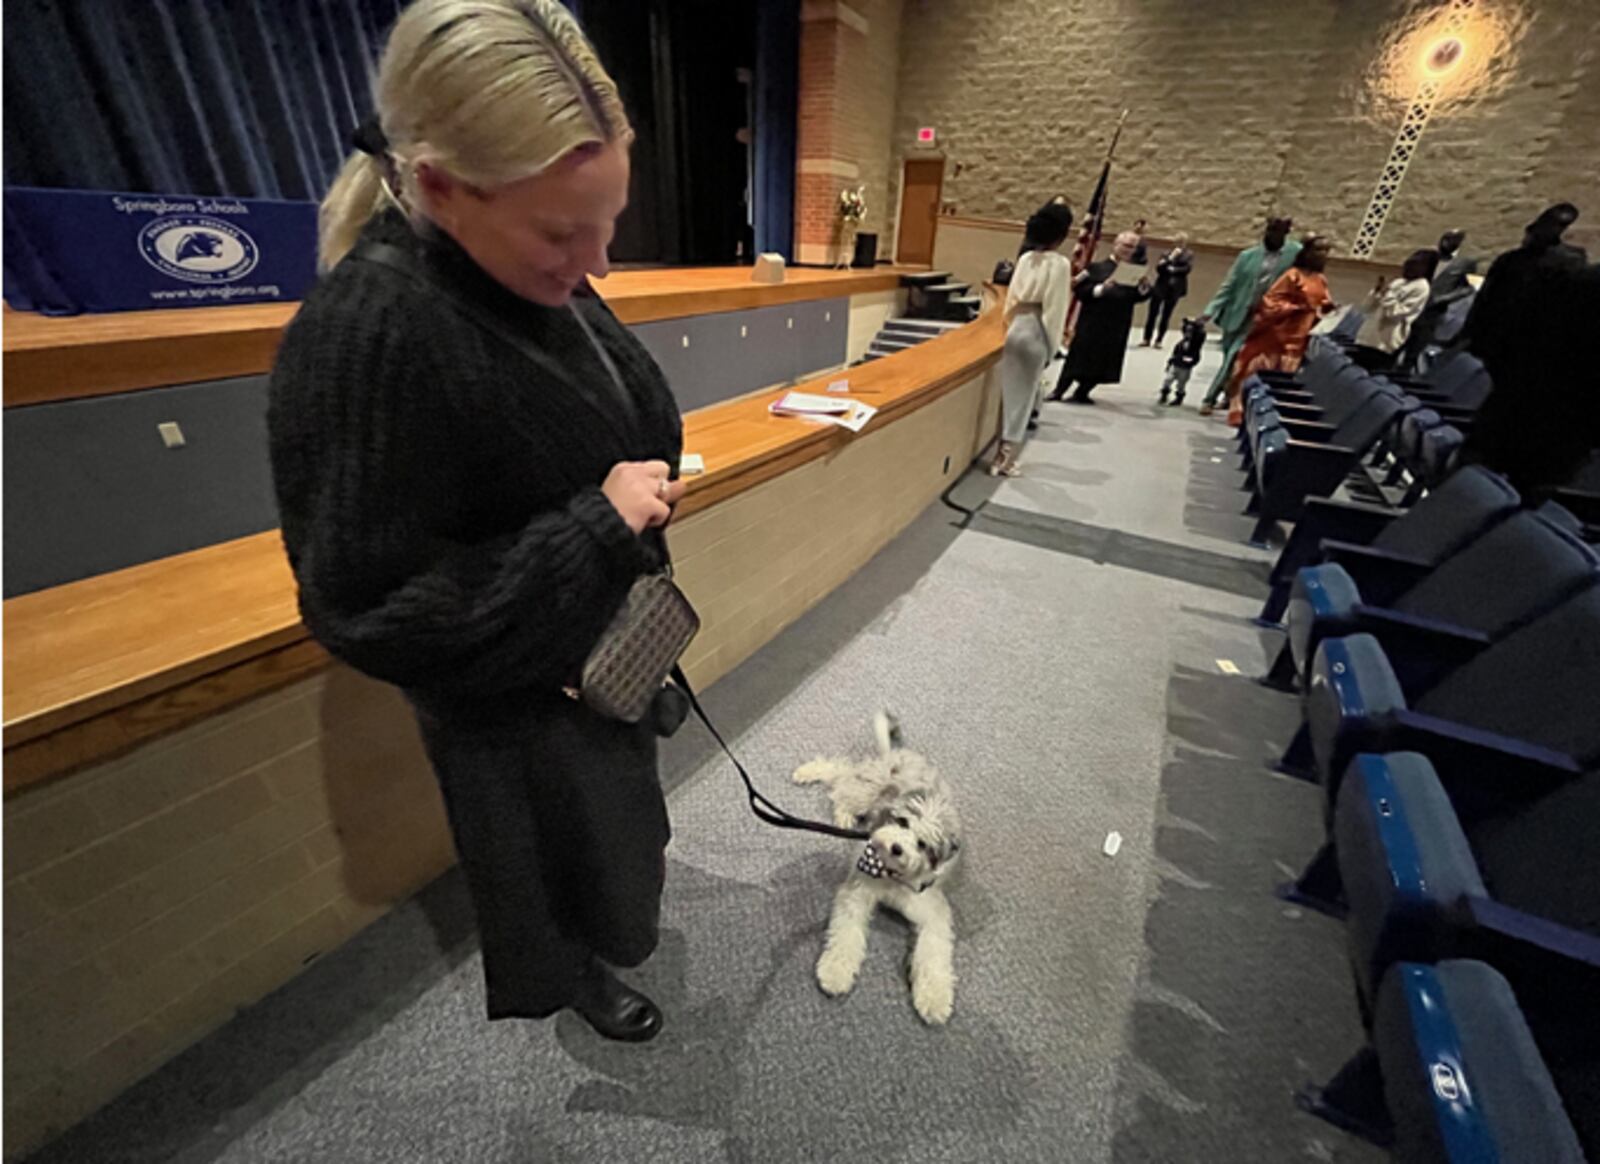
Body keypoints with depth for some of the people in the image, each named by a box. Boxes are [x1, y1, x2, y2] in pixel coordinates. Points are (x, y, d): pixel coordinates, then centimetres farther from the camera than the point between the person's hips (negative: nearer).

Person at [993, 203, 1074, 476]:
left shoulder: (1026, 258, 7)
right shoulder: (1060, 263, -10)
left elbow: (1012, 296, 9)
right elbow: (1054, 307, -12)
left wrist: (1011, 325, 18)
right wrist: (1051, 346, -5)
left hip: (1016, 328, 6)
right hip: (1036, 332, -6)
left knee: (1010, 392, 11)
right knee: (1024, 397, 1)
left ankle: (1002, 454, 18)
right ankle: (1005, 460, 3)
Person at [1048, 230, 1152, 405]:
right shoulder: (1097, 268, -2)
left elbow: (1139, 297, 8)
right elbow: (1080, 291, -10)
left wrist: (1144, 287, -11)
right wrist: (1101, 288, -22)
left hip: (1117, 329, 5)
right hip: (1092, 325, -5)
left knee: (1103, 365, 5)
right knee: (1079, 359, -2)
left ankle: (1081, 394, 15)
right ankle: (1058, 391, 7)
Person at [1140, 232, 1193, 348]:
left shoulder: (1189, 255, 9)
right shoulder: (1167, 253, 10)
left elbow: (1187, 269, -4)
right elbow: (1158, 268, -1)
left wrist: (1172, 269, -4)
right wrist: (1170, 259, -13)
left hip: (1175, 288, 0)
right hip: (1161, 286, 0)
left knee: (1166, 315, 0)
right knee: (1152, 312, -6)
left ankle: (1159, 340, 3)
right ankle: (1146, 339, -1)